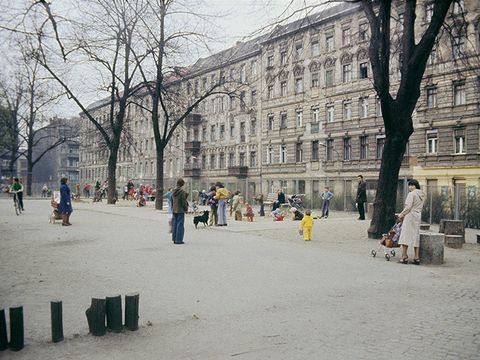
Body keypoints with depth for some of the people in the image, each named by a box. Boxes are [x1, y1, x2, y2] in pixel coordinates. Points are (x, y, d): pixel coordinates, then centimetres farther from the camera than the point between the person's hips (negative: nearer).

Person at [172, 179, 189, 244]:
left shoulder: (174, 192, 7)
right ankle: (178, 240, -1)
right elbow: (183, 202, -14)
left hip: (174, 210, 7)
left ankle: (174, 239, 18)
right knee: (180, 224, -2)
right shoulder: (182, 192, -15)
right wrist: (186, 208, -1)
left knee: (174, 224, 12)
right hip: (180, 210, -7)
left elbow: (172, 201, 13)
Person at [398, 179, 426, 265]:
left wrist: (401, 215, -7)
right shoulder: (422, 195, 13)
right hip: (418, 217, 8)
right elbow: (420, 207, 18)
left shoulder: (411, 194, -12)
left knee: (405, 235, -3)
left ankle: (404, 256, -4)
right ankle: (416, 258, 10)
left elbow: (408, 207, -18)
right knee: (416, 236, 10)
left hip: (410, 216, -8)